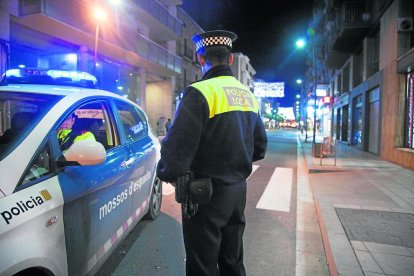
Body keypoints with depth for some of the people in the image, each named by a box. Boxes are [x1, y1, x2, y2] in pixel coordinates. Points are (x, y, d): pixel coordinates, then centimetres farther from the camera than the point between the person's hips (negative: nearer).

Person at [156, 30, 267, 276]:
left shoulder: (200, 92, -17)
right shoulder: (248, 95, 8)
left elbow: (178, 145, -23)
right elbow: (260, 146, 14)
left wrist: (167, 174, -3)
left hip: (208, 193, -7)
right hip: (238, 190, 8)